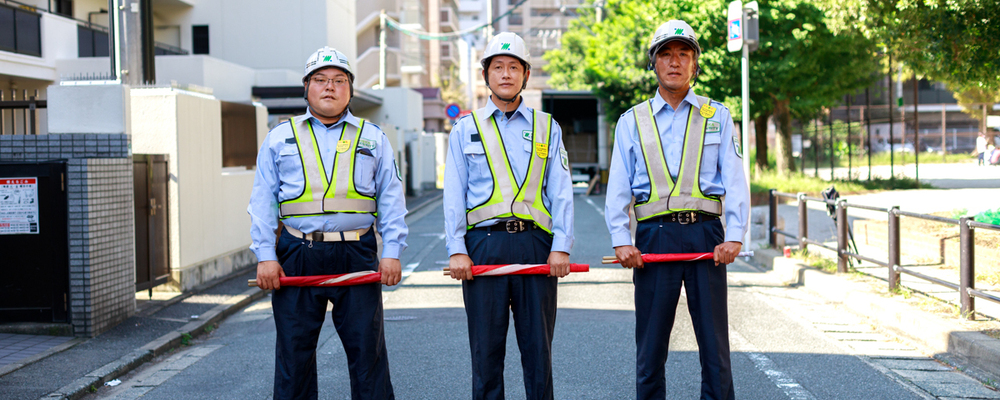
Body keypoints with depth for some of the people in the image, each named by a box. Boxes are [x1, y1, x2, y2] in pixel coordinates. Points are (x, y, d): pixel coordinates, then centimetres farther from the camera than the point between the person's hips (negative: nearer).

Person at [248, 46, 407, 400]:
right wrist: (265, 256, -3)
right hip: (297, 257, 0)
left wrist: (392, 251, -2)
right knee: (294, 353, 4)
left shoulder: (373, 138, 13)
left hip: (356, 255, 0)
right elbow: (262, 202, 8)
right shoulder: (280, 138, 12)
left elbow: (390, 199, 9)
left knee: (367, 350, 1)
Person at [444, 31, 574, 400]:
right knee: (486, 347, 3)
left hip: (535, 244, 0)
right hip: (483, 245, 0)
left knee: (538, 345, 3)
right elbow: (454, 194, 7)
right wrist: (456, 250, -3)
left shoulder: (547, 128, 13)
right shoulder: (466, 128, 12)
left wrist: (561, 247, -5)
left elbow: (561, 192, 7)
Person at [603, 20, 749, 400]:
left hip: (705, 235, 0)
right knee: (650, 343, 3)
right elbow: (618, 187, 7)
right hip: (654, 237, 0)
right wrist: (621, 240, -6)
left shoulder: (717, 117, 12)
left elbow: (735, 180, 4)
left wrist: (734, 236, -8)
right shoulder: (632, 121, 12)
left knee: (715, 341, 0)